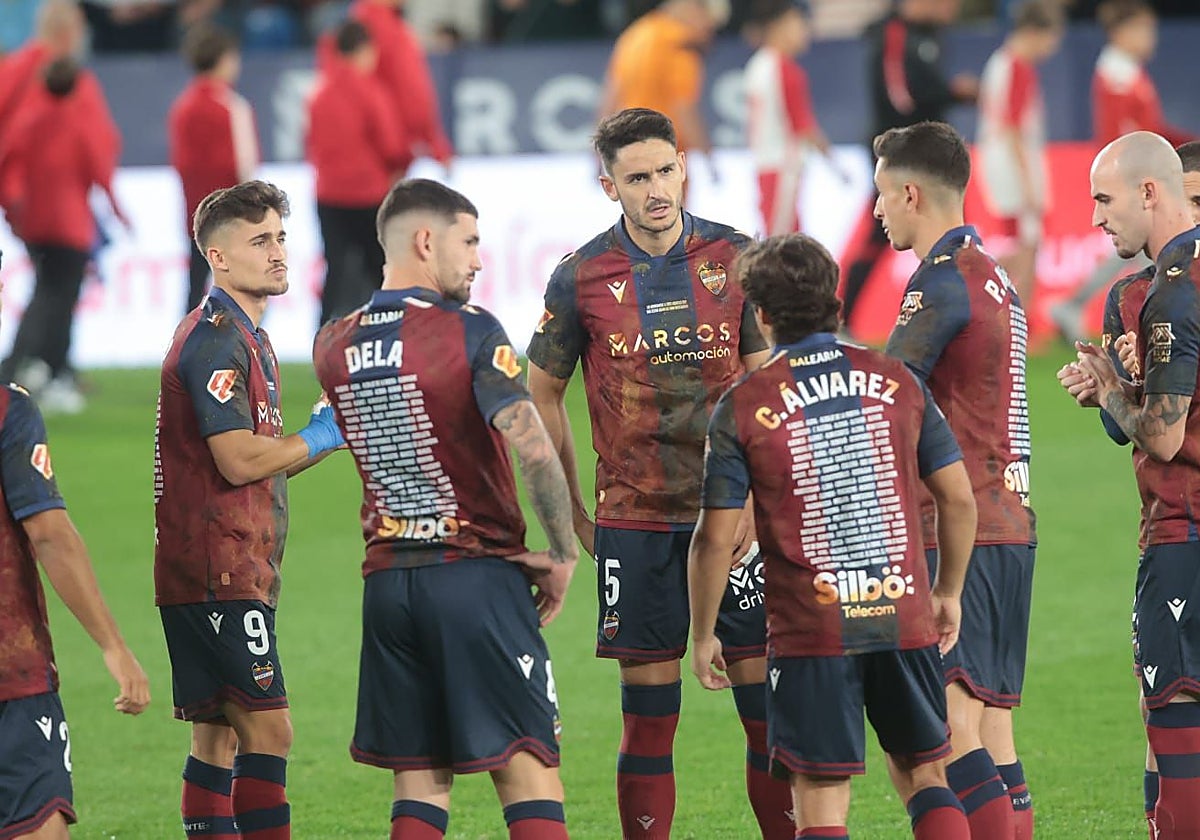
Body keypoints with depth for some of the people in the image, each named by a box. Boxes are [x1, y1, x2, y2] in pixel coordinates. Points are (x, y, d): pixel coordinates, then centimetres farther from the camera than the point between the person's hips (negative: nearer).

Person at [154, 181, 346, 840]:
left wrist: (322, 435, 8)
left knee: (221, 735, 9)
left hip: (230, 572, 11)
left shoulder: (245, 335, 20)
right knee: (268, 730, -13)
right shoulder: (216, 339, -13)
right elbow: (239, 462, -21)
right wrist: (318, 436, -6)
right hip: (217, 570, -11)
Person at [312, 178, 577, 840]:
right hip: (479, 574, -5)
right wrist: (563, 551, -11)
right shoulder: (471, 331, -11)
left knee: (418, 786, 7)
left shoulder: (334, 346, 7)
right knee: (529, 772, -4)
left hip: (386, 580, 5)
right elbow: (532, 449, -21)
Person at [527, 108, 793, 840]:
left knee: (769, 709, -2)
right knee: (649, 718, 2)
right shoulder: (581, 277, 0)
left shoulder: (736, 258, 2)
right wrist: (572, 512, 7)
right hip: (635, 524, 0)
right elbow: (542, 396, 10)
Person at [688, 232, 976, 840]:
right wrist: (948, 593, 21)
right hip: (905, 618, 3)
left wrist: (702, 636, 8)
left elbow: (715, 540, -5)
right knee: (923, 775, 16)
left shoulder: (743, 406, -4)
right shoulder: (896, 381, 5)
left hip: (812, 629, -3)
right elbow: (959, 499, 8)